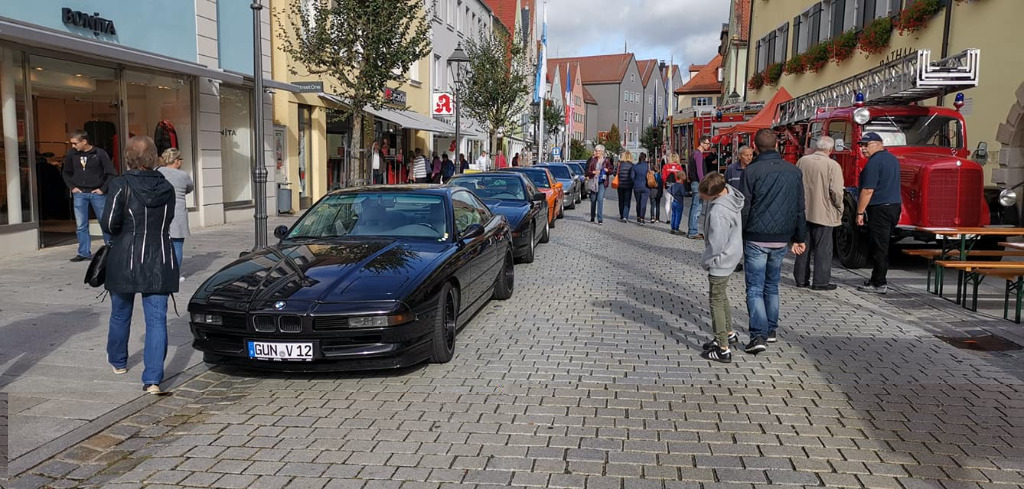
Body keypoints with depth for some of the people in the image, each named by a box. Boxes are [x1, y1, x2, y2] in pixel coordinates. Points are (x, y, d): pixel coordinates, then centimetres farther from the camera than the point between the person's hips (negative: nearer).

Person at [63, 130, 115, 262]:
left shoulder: (99, 153, -8)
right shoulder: (72, 154, 2)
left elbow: (111, 173, -7)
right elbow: (66, 173, 18)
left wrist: (103, 189, -9)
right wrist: (71, 187, 7)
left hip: (96, 193, -3)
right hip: (79, 194, 3)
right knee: (81, 225, 4)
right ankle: (84, 253, 11)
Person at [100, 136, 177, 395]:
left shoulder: (121, 185, -11)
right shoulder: (166, 187, 2)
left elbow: (109, 223, -14)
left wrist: (125, 229, 6)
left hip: (125, 261, -2)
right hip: (160, 261, 2)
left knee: (120, 314, 20)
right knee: (157, 319, 1)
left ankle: (118, 361, 42)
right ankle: (153, 379, -5)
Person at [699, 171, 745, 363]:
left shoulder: (718, 212, -32)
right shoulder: (730, 192, -6)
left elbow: (716, 245, -27)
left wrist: (706, 261, -9)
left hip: (721, 261, -10)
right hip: (732, 255, 10)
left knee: (717, 301, 0)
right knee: (721, 296, 24)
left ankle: (723, 350, 7)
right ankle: (729, 334, 40)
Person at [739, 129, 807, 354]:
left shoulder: (751, 171, -10)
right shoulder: (794, 171, 6)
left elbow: (743, 209, -10)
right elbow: (800, 208, 10)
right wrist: (799, 238, 17)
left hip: (756, 239, -5)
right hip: (781, 239, 5)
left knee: (755, 289, -1)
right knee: (772, 286, 19)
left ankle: (759, 335, -10)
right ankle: (771, 331, 26)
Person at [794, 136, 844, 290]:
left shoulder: (802, 161, 1)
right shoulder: (833, 165, -13)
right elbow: (836, 191, -15)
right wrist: (839, 209, 1)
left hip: (803, 212, 5)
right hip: (823, 213, -5)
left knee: (803, 247, 13)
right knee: (823, 249, 4)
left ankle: (801, 279, 20)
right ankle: (821, 281, 6)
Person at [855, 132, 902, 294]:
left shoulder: (874, 162, -15)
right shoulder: (892, 158, 15)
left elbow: (868, 190, -19)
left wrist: (860, 212, -14)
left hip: (879, 209, -9)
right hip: (895, 206, 9)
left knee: (878, 247, -5)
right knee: (883, 246, 15)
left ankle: (879, 284, -2)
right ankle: (878, 279, 22)